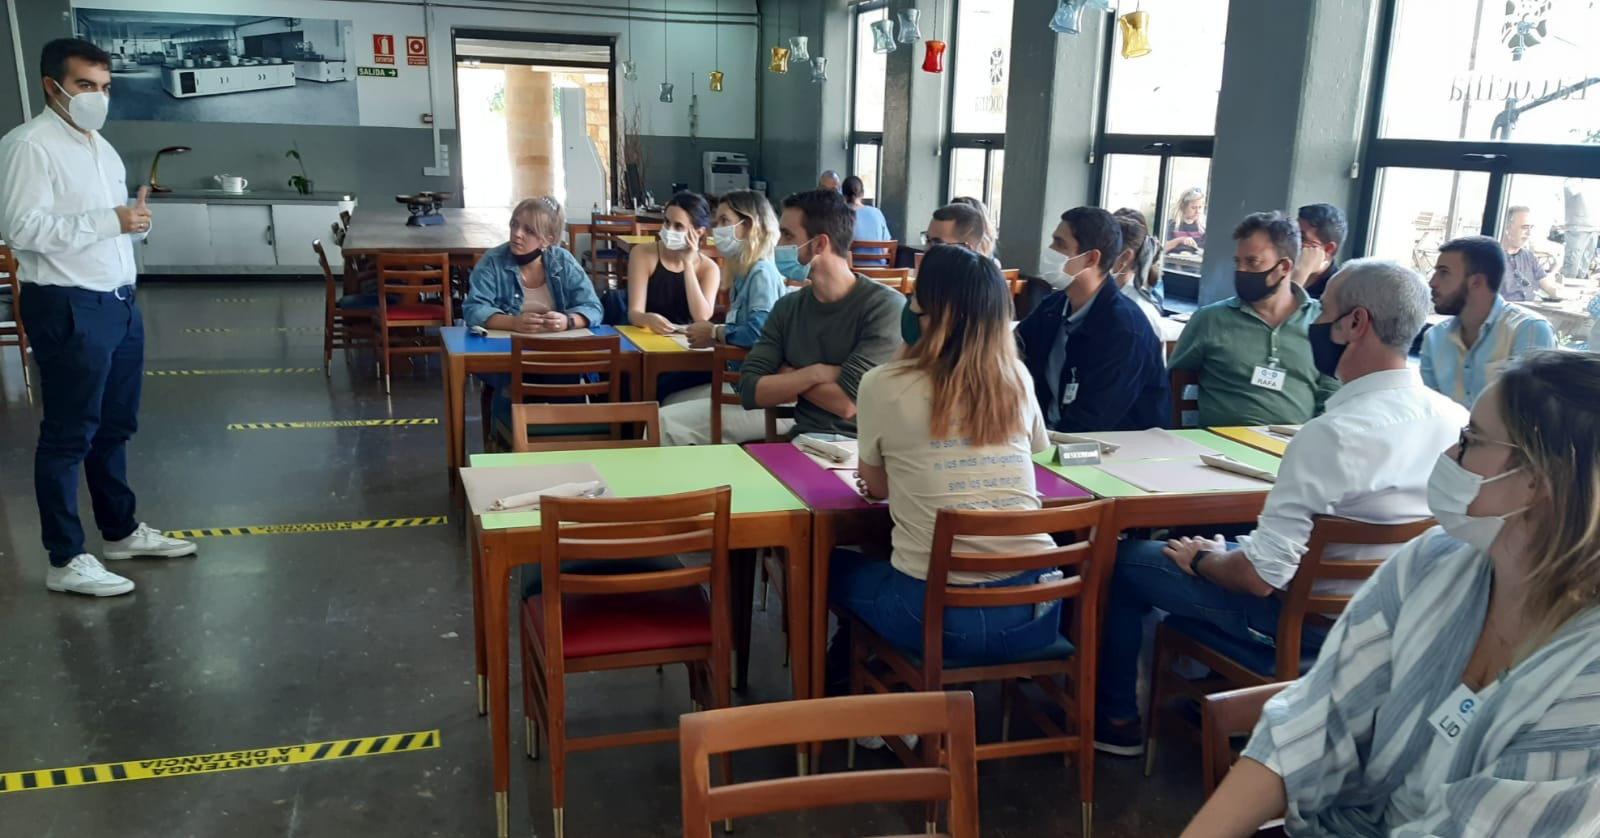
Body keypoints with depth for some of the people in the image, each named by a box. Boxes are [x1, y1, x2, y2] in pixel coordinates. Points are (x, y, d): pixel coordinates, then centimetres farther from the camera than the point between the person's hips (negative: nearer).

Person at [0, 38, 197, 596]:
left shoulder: (102, 146, 16)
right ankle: (65, 561, 9)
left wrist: (135, 222, 1)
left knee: (116, 427, 17)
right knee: (69, 435, -1)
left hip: (120, 302, 9)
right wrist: (109, 221, -22)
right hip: (68, 309, -8)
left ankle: (121, 531, 30)